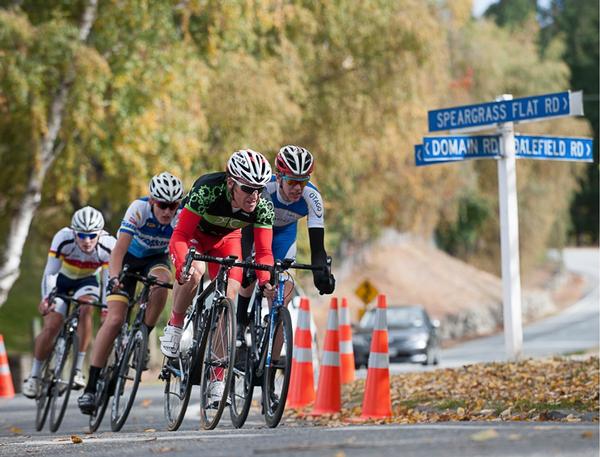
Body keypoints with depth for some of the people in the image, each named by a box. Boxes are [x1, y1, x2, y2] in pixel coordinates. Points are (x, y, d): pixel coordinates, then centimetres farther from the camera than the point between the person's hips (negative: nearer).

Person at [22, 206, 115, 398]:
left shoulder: (108, 246, -32)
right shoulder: (63, 238, -34)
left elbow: (108, 281, -29)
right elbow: (49, 273, -30)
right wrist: (46, 298, -44)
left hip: (86, 283, 0)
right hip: (61, 280, 0)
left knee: (85, 309, -31)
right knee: (51, 327, -14)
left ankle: (78, 370, -23)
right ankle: (34, 376, 7)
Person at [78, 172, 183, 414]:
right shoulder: (139, 209, -32)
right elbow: (119, 248, -38)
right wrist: (114, 278, -54)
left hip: (156, 258, 2)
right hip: (130, 258, -2)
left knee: (161, 282, -36)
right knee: (115, 319, -16)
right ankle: (90, 387, -11)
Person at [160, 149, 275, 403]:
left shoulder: (263, 207, -28)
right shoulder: (207, 190, -38)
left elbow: (263, 252, -23)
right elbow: (181, 235, -36)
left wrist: (265, 279, -44)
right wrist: (182, 265, -54)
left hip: (226, 239, 3)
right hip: (193, 234, -3)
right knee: (194, 273, -35)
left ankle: (218, 380, -4)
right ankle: (175, 326, -7)